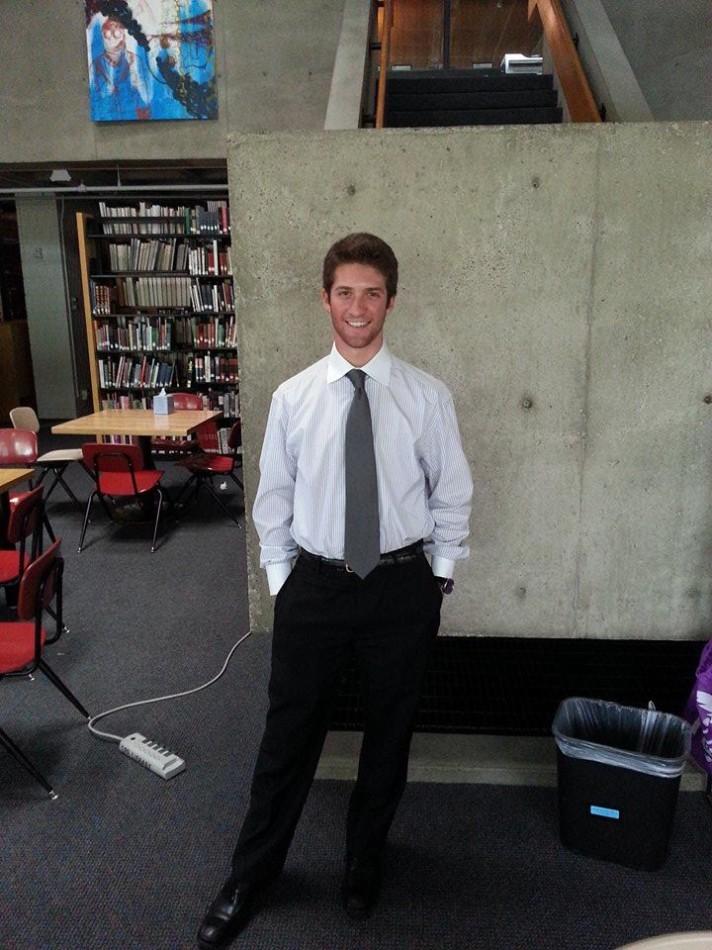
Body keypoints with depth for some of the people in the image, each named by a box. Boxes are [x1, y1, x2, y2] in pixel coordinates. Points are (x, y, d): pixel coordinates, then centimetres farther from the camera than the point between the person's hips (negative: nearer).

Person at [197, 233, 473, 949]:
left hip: (403, 585, 1)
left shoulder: (427, 396, -5)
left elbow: (452, 496, 3)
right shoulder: (293, 397, -3)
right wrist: (282, 583, 3)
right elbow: (272, 500, 4)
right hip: (315, 584, 0)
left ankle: (364, 862, 44)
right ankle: (250, 877, 36)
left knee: (389, 733, 17)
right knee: (288, 734, 12)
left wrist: (438, 578, 2)